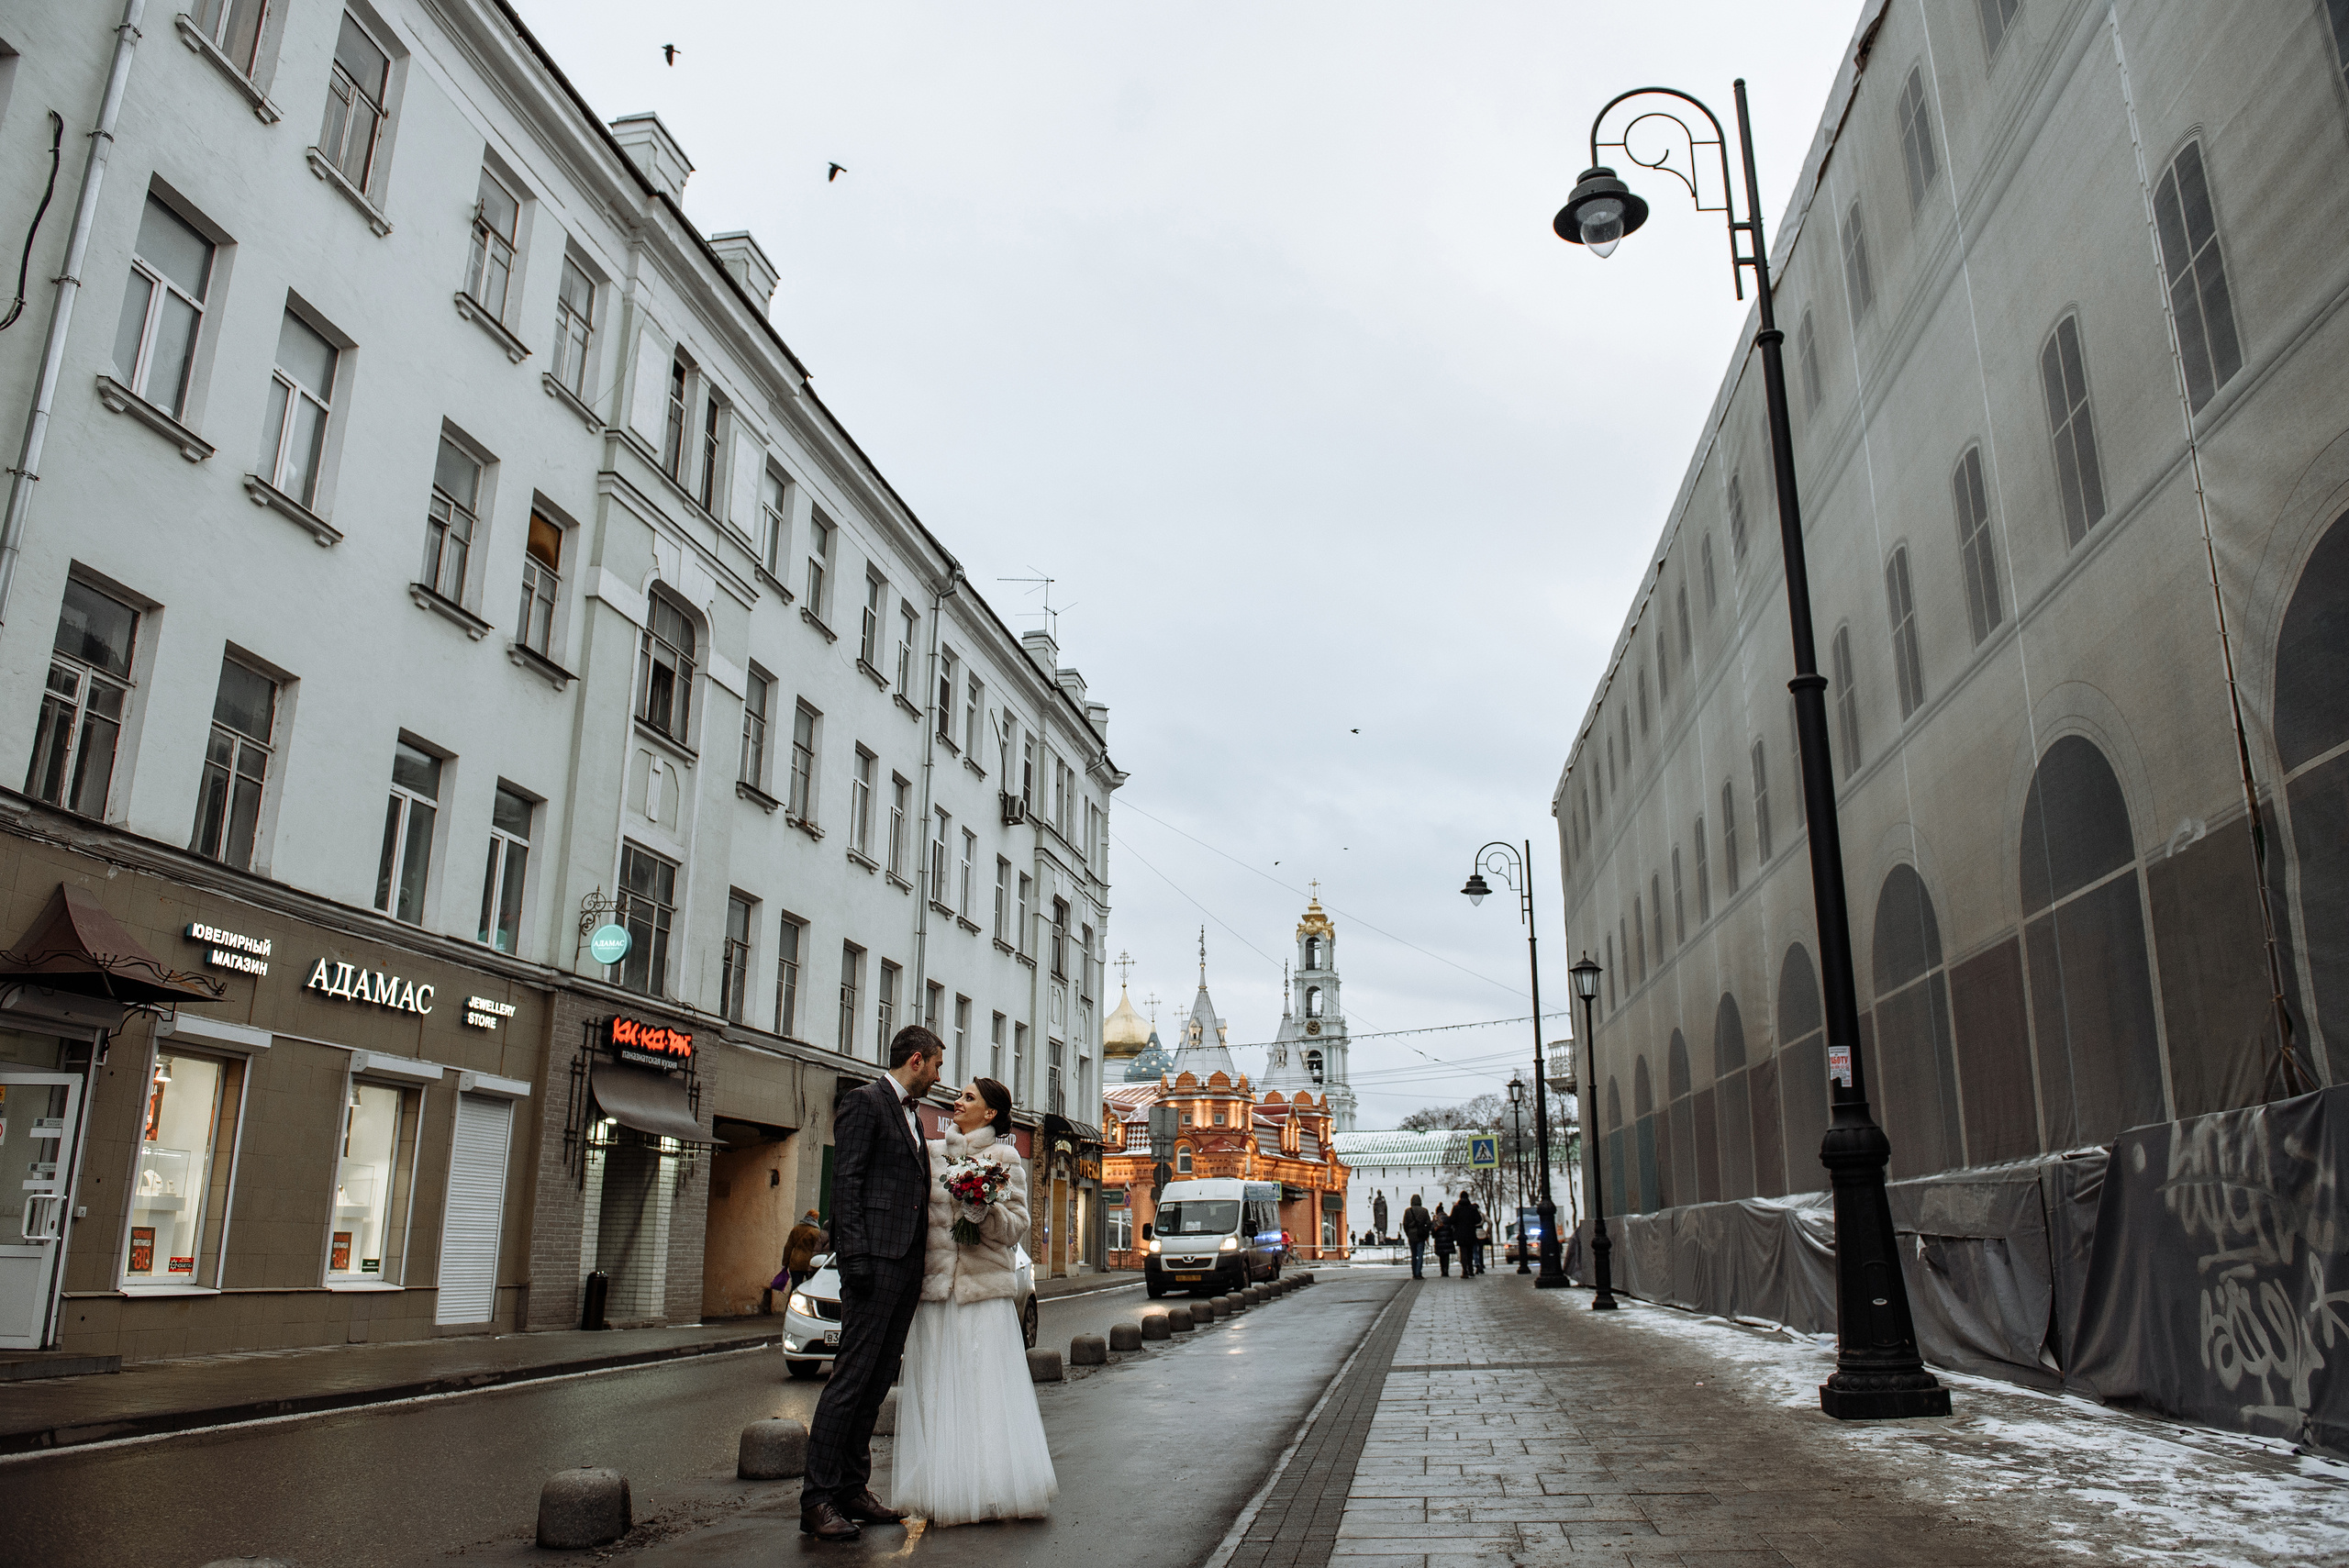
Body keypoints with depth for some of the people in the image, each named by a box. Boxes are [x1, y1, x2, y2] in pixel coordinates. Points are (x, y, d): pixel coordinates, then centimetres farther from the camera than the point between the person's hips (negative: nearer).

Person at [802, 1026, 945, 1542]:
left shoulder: (912, 1116, 21)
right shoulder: (865, 1102, -5)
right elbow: (846, 1182, -12)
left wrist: (920, 1267, 17)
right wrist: (855, 1258, -19)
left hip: (907, 1267, 9)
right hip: (876, 1261, -9)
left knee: (876, 1383, 11)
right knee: (852, 1379, -8)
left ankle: (852, 1489, 17)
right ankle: (817, 1500, -3)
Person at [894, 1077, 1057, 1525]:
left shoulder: (1005, 1158, 4)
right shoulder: (933, 1152, 14)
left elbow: (1016, 1225, 0)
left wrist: (985, 1213, -17)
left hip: (984, 1285, -3)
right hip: (935, 1285, 3)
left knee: (985, 1384, -4)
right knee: (938, 1388, 2)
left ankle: (989, 1487, 4)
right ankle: (942, 1490, 8)